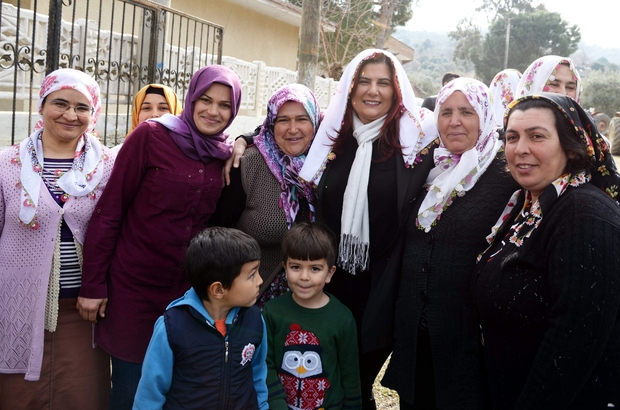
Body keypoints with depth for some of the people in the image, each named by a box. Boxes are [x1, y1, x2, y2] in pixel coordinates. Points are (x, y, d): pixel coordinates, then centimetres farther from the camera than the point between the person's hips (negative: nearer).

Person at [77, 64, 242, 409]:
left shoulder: (227, 154, 3)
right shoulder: (151, 136, -10)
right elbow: (109, 211, -9)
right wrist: (93, 284, -10)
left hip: (190, 290, 4)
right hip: (133, 287, -4)